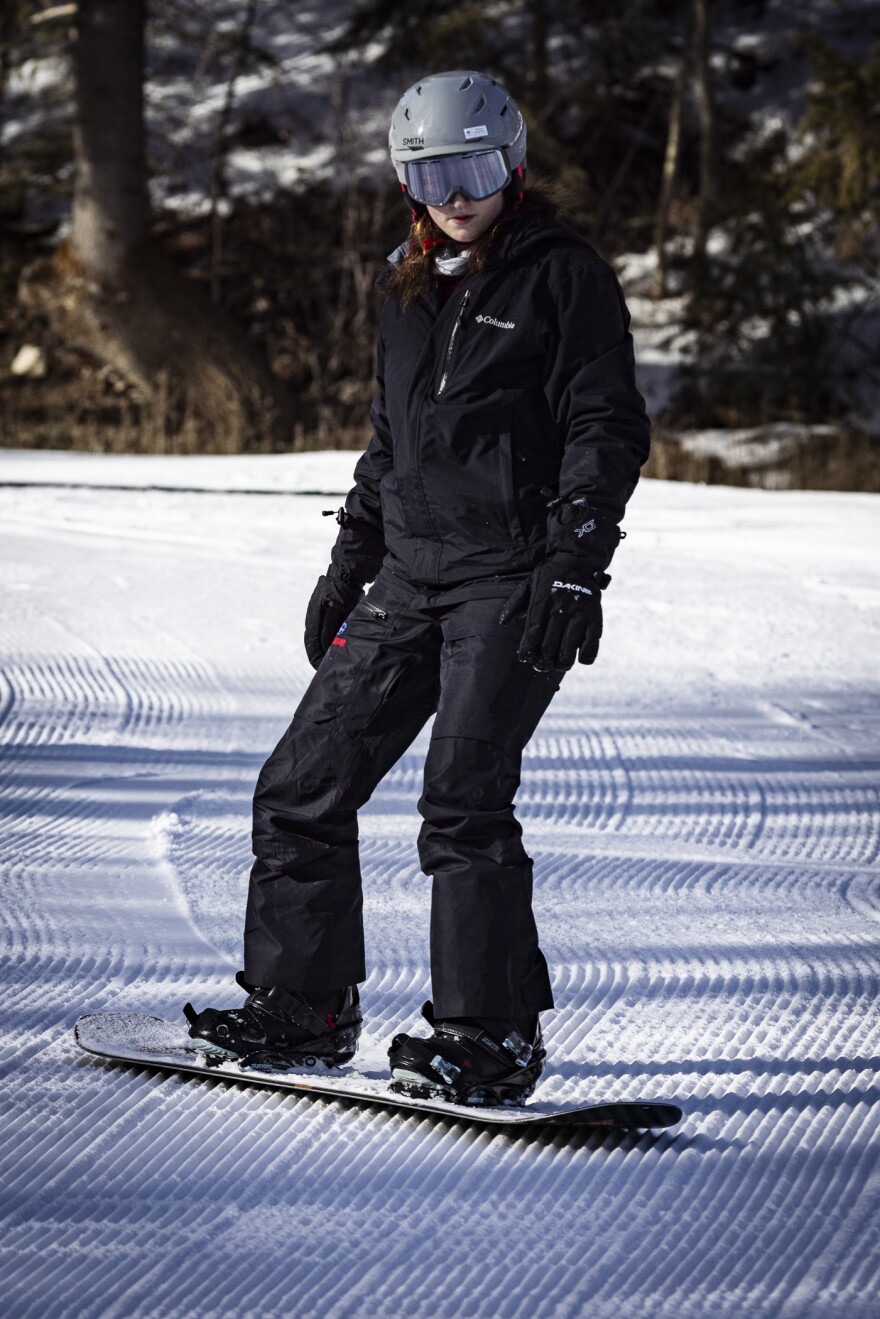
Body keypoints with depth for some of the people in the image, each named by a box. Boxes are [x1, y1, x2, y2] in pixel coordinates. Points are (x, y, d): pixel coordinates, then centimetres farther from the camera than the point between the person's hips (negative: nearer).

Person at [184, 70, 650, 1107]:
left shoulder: (564, 275, -3)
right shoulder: (410, 290, 17)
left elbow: (608, 429, -8)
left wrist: (573, 565, -17)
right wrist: (348, 565, 23)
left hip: (516, 582, -7)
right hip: (410, 578, 7)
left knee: (463, 796, -18)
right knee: (304, 784, 4)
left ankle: (493, 1041, -11)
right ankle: (302, 1008, 16)